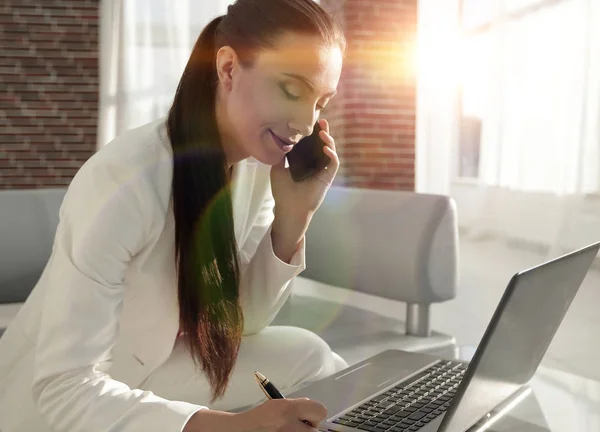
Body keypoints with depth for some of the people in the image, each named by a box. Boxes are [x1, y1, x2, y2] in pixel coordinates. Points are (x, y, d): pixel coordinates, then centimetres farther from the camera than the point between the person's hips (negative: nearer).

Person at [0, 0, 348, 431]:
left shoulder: (257, 164, -8)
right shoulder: (125, 180, -30)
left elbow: (241, 322, -4)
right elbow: (64, 388, -31)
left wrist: (294, 216, -18)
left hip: (145, 374, 6)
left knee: (307, 357, -14)